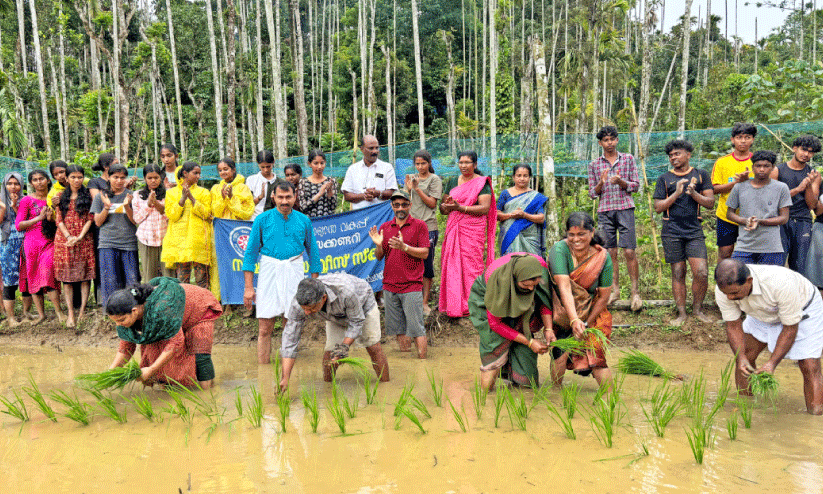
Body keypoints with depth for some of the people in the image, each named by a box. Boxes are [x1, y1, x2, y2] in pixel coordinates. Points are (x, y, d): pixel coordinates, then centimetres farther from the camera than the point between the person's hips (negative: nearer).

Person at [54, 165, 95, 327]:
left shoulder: (88, 195, 6)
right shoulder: (61, 196, 11)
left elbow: (90, 219, 0)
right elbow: (58, 219, 4)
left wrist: (80, 237, -12)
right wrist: (69, 236, -11)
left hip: (84, 240, -1)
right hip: (64, 239, 1)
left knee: (85, 275, -2)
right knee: (67, 277, -1)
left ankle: (82, 311, 4)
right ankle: (70, 313, 0)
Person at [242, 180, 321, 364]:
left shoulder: (304, 221, 7)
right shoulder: (262, 220, 2)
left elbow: (313, 251, 13)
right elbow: (251, 252, 3)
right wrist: (248, 287, -2)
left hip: (294, 272, 1)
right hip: (269, 273, -1)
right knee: (264, 329, -3)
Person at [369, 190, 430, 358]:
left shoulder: (419, 226, 1)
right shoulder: (384, 227, 12)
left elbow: (425, 253, -6)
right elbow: (379, 257, 12)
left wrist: (404, 247, -19)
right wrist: (378, 245, -9)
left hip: (412, 286, -4)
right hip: (390, 286, 4)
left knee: (416, 328, -5)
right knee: (399, 329, 9)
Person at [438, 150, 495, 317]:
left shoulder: (482, 183, 0)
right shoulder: (452, 182, 16)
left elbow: (485, 208, -11)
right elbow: (442, 207, 17)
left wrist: (460, 207, -18)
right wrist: (446, 205, -8)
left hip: (473, 230, -4)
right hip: (453, 228, 5)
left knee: (471, 264, -7)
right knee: (452, 264, -1)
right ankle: (453, 305, 4)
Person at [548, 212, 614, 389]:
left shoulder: (603, 257, -14)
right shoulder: (559, 250, -22)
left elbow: (604, 297, -7)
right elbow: (564, 288, -32)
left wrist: (586, 323, -10)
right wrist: (574, 320, -43)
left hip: (592, 313, 2)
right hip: (562, 312, -1)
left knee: (595, 354, -11)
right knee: (561, 350, -18)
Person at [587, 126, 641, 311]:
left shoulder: (628, 159, 9)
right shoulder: (594, 165, 11)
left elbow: (636, 185, 6)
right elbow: (592, 193, 10)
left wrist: (621, 182, -13)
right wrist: (601, 183, -10)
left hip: (625, 208, -2)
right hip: (605, 211, 2)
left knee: (629, 252, -7)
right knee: (610, 252, 2)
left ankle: (635, 292, 0)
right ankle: (614, 290, 11)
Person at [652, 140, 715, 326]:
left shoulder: (701, 175, 10)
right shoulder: (664, 179, 8)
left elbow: (710, 203, 5)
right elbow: (658, 207, 1)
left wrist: (694, 193, -13)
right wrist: (676, 193, -12)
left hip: (694, 231, 0)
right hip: (672, 232, 0)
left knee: (701, 273, -8)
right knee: (678, 273, 4)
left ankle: (697, 309, 14)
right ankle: (681, 313, 14)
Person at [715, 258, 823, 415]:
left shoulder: (781, 283, -43)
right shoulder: (723, 289, -29)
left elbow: (790, 328, -30)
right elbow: (733, 326, -15)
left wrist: (772, 363, -34)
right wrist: (741, 358, -29)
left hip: (803, 310, -4)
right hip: (764, 313, 4)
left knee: (810, 368, -13)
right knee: (745, 357, -3)